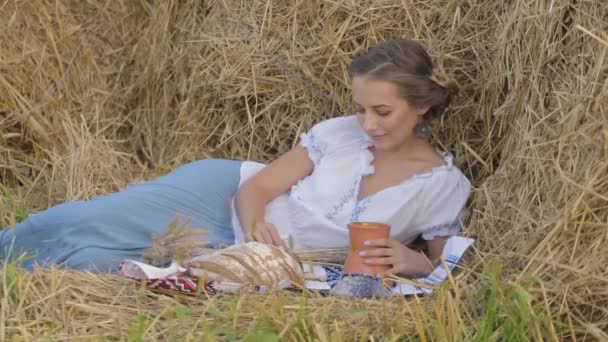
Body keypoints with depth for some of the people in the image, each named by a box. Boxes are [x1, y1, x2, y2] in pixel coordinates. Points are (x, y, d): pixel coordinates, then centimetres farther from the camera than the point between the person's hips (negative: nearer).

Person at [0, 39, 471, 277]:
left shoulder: (445, 185, -13)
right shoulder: (341, 134, -10)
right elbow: (257, 186, -8)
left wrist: (412, 261, -28)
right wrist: (254, 225, -30)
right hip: (228, 196, 1)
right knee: (90, 225, -11)